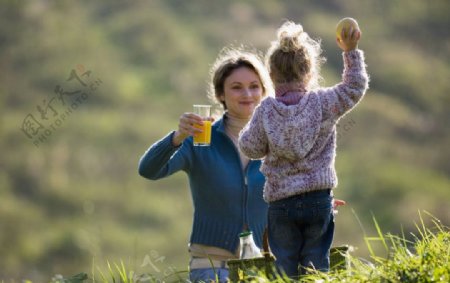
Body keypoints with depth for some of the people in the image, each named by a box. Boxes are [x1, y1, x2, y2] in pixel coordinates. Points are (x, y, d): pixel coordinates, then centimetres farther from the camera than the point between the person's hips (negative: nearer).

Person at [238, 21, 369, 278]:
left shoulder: (266, 110, -4)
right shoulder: (324, 102, -4)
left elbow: (251, 148, 2)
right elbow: (354, 88, 9)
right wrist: (351, 52, 13)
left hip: (280, 203, 0)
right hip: (319, 199, 0)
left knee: (287, 270, 5)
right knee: (316, 267, 6)